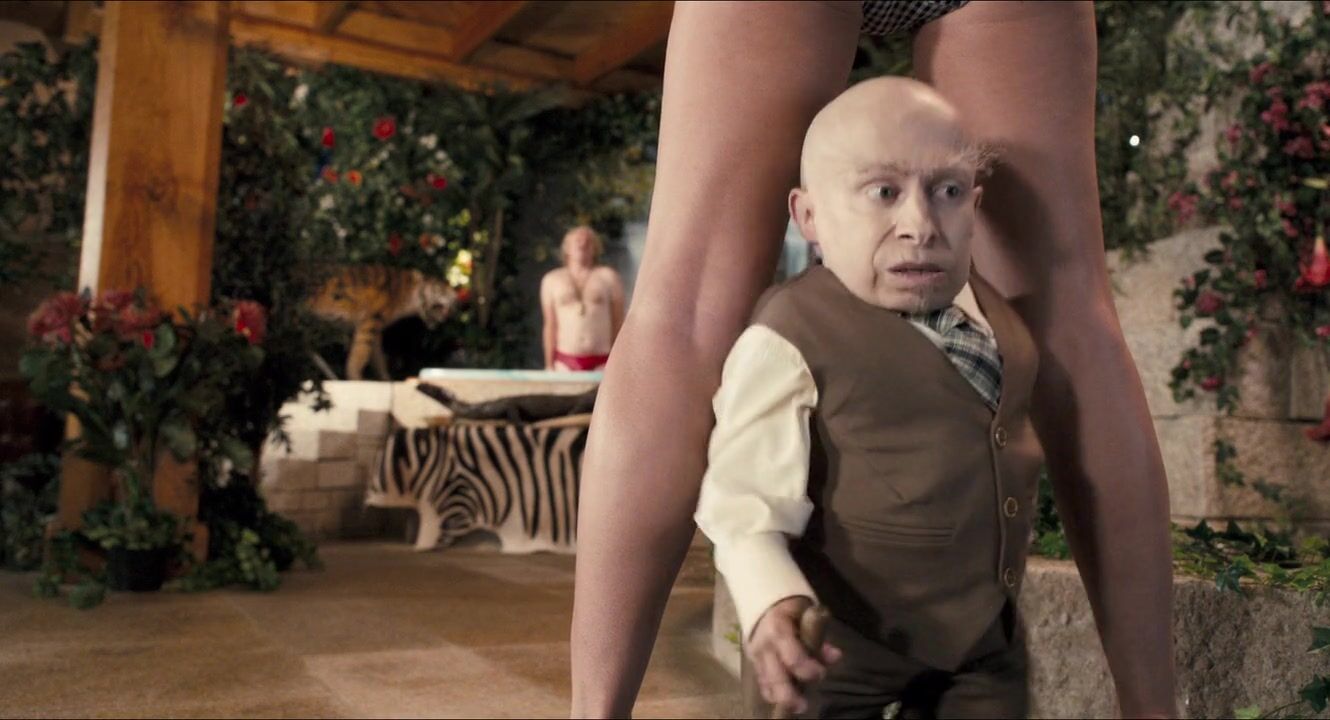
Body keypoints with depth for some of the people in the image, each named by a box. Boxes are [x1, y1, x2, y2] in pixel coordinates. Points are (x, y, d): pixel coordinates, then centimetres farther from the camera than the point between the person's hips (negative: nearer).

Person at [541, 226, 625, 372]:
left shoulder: (608, 276, 9)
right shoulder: (551, 279, 13)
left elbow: (618, 323, 8)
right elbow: (550, 326, 12)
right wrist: (549, 365, 8)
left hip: (601, 362, -1)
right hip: (565, 363, 1)